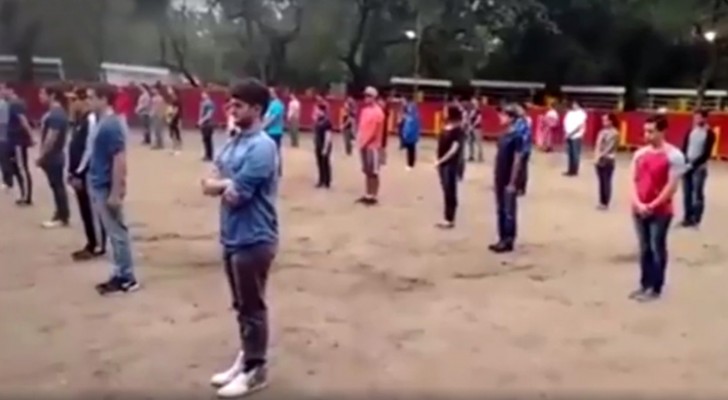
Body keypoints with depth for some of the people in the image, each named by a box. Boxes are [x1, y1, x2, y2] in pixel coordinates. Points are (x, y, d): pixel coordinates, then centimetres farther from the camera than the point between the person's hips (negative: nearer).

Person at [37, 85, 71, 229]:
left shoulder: (55, 114, -20)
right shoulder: (55, 112, 13)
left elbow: (51, 138, -23)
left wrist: (41, 156, -18)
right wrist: (43, 155, 19)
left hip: (53, 157, -10)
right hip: (53, 157, 10)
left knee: (57, 186, -3)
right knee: (57, 186, 14)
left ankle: (63, 218, 4)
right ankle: (60, 214, 21)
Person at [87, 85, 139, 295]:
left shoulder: (112, 125, -19)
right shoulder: (103, 122, 11)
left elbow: (120, 160, -22)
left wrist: (116, 193, -22)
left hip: (107, 189, -9)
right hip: (100, 187, 9)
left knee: (118, 233, 0)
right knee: (114, 233, 14)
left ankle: (127, 279, 10)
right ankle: (120, 275, 24)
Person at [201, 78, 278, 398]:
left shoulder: (262, 147, -19)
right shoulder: (234, 141, 10)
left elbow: (235, 195, -23)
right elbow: (212, 182, 8)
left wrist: (220, 185, -2)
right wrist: (228, 184, -12)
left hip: (253, 239, -9)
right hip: (232, 236, 9)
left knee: (252, 307, 5)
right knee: (241, 305, 20)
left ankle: (256, 369, 20)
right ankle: (244, 359, 35)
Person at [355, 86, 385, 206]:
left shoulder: (377, 112, -13)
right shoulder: (365, 110, 14)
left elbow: (375, 132, -17)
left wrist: (365, 142, -16)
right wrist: (360, 140, 6)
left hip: (372, 146, -8)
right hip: (364, 145, 9)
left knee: (373, 172, -3)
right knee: (366, 171, 13)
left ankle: (374, 197, 2)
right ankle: (367, 195, 20)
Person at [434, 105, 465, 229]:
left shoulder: (458, 131, -12)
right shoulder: (446, 128, 11)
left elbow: (454, 149, -17)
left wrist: (441, 161, -17)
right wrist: (439, 161, 7)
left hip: (451, 164, -8)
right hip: (443, 164, 8)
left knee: (450, 192, -2)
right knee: (446, 191, 13)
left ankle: (450, 220, 5)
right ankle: (447, 218, 20)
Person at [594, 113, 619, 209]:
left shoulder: (614, 133, -11)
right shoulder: (602, 132, 11)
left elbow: (609, 148, -15)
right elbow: (598, 145, 8)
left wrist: (601, 156, -15)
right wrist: (596, 157, -4)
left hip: (608, 161, -7)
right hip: (599, 161, 7)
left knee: (606, 182, -2)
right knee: (601, 182, 11)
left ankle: (605, 203, 5)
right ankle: (601, 202, 18)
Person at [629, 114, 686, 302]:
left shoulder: (674, 156, -12)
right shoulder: (640, 153, 6)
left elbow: (672, 187, -15)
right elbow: (634, 181, 7)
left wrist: (652, 205, -16)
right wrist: (638, 203, -8)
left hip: (660, 212, -5)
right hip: (639, 210, 6)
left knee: (657, 249, 4)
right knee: (644, 249, 14)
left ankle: (656, 289, 14)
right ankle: (644, 285, 25)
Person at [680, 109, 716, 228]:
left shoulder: (709, 134, -8)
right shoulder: (691, 131, 7)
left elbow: (706, 154, -12)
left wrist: (694, 164, -16)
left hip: (699, 167, -5)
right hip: (687, 166, 5)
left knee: (698, 193, -3)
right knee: (686, 192, 9)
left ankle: (696, 219, 3)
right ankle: (687, 217, 19)